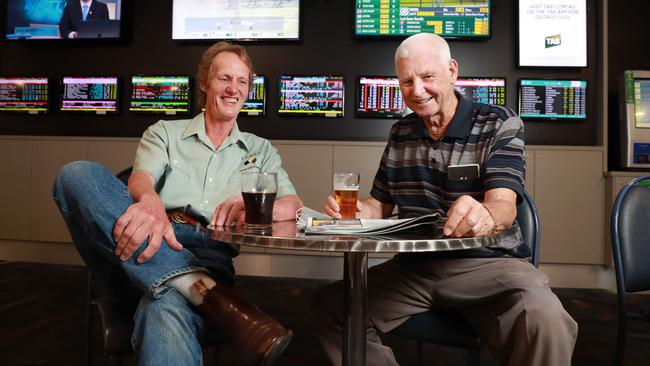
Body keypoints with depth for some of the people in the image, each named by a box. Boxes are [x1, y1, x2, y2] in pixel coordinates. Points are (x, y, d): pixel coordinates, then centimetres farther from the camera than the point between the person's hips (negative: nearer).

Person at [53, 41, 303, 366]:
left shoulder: (261, 150, 23)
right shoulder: (165, 132, 21)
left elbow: (295, 206, 8)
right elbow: (140, 179, -1)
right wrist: (150, 201, -29)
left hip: (208, 255, -4)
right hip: (150, 247, 4)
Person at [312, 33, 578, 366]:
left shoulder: (500, 124, -2)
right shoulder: (400, 133, 11)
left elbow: (503, 205, -17)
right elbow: (380, 204, 15)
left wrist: (484, 214, -42)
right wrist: (355, 211, -9)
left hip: (489, 263, -4)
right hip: (413, 266, 4)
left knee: (546, 323, -34)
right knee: (330, 305, -11)